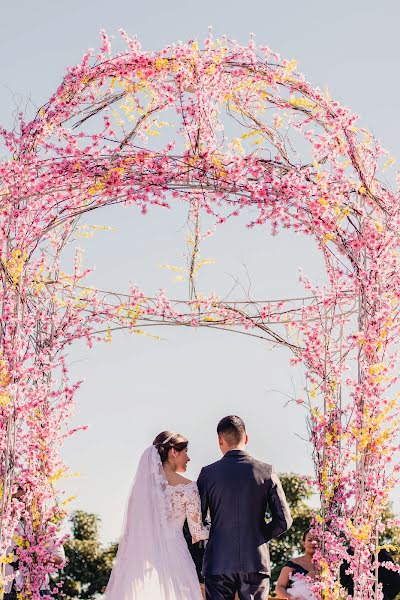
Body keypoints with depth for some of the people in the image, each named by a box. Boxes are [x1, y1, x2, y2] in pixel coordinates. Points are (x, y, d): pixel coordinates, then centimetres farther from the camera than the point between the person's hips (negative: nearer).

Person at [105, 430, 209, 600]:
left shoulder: (142, 482, 7)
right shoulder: (187, 488, -5)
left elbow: (132, 529, 10)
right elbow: (197, 532, -1)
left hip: (142, 558, 4)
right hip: (173, 557, -4)